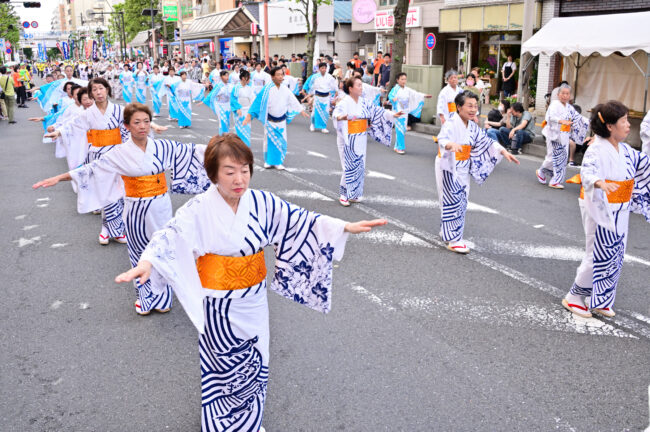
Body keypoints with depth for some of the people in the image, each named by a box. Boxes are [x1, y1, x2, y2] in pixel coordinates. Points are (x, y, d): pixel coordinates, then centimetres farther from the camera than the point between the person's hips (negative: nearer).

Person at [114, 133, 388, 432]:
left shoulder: (262, 203, -8)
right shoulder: (199, 209, -18)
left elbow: (300, 221, -5)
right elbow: (171, 236, -28)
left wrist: (346, 227, -11)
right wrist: (147, 262, -48)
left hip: (254, 300, 4)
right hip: (219, 305, -4)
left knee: (255, 363, 19)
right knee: (225, 366, 11)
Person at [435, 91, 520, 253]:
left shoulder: (473, 127, 7)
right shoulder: (451, 124, -18)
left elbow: (487, 141, 13)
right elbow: (442, 139, -37)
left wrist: (504, 152, 2)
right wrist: (452, 145, -59)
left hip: (463, 169, 8)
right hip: (448, 168, -8)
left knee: (461, 202, 13)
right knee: (453, 201, -8)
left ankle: (446, 232, 30)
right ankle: (454, 240, -1)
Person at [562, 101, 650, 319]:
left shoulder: (624, 150, 7)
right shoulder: (597, 149, -18)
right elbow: (587, 172, -35)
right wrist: (601, 183, -54)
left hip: (618, 212, 8)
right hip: (599, 210, -8)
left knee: (615, 257, 13)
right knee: (599, 256, -2)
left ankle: (600, 301, 26)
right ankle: (573, 298, 14)